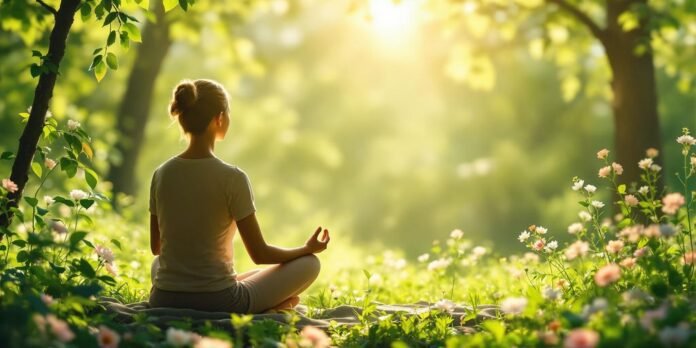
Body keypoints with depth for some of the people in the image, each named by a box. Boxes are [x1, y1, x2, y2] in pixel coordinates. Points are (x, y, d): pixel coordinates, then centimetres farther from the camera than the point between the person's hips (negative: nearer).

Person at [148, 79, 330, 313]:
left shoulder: (161, 174, -1)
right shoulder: (232, 178, -14)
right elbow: (260, 254, -8)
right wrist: (308, 248, 10)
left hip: (164, 302, 3)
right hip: (218, 302, -3)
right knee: (309, 263, 14)